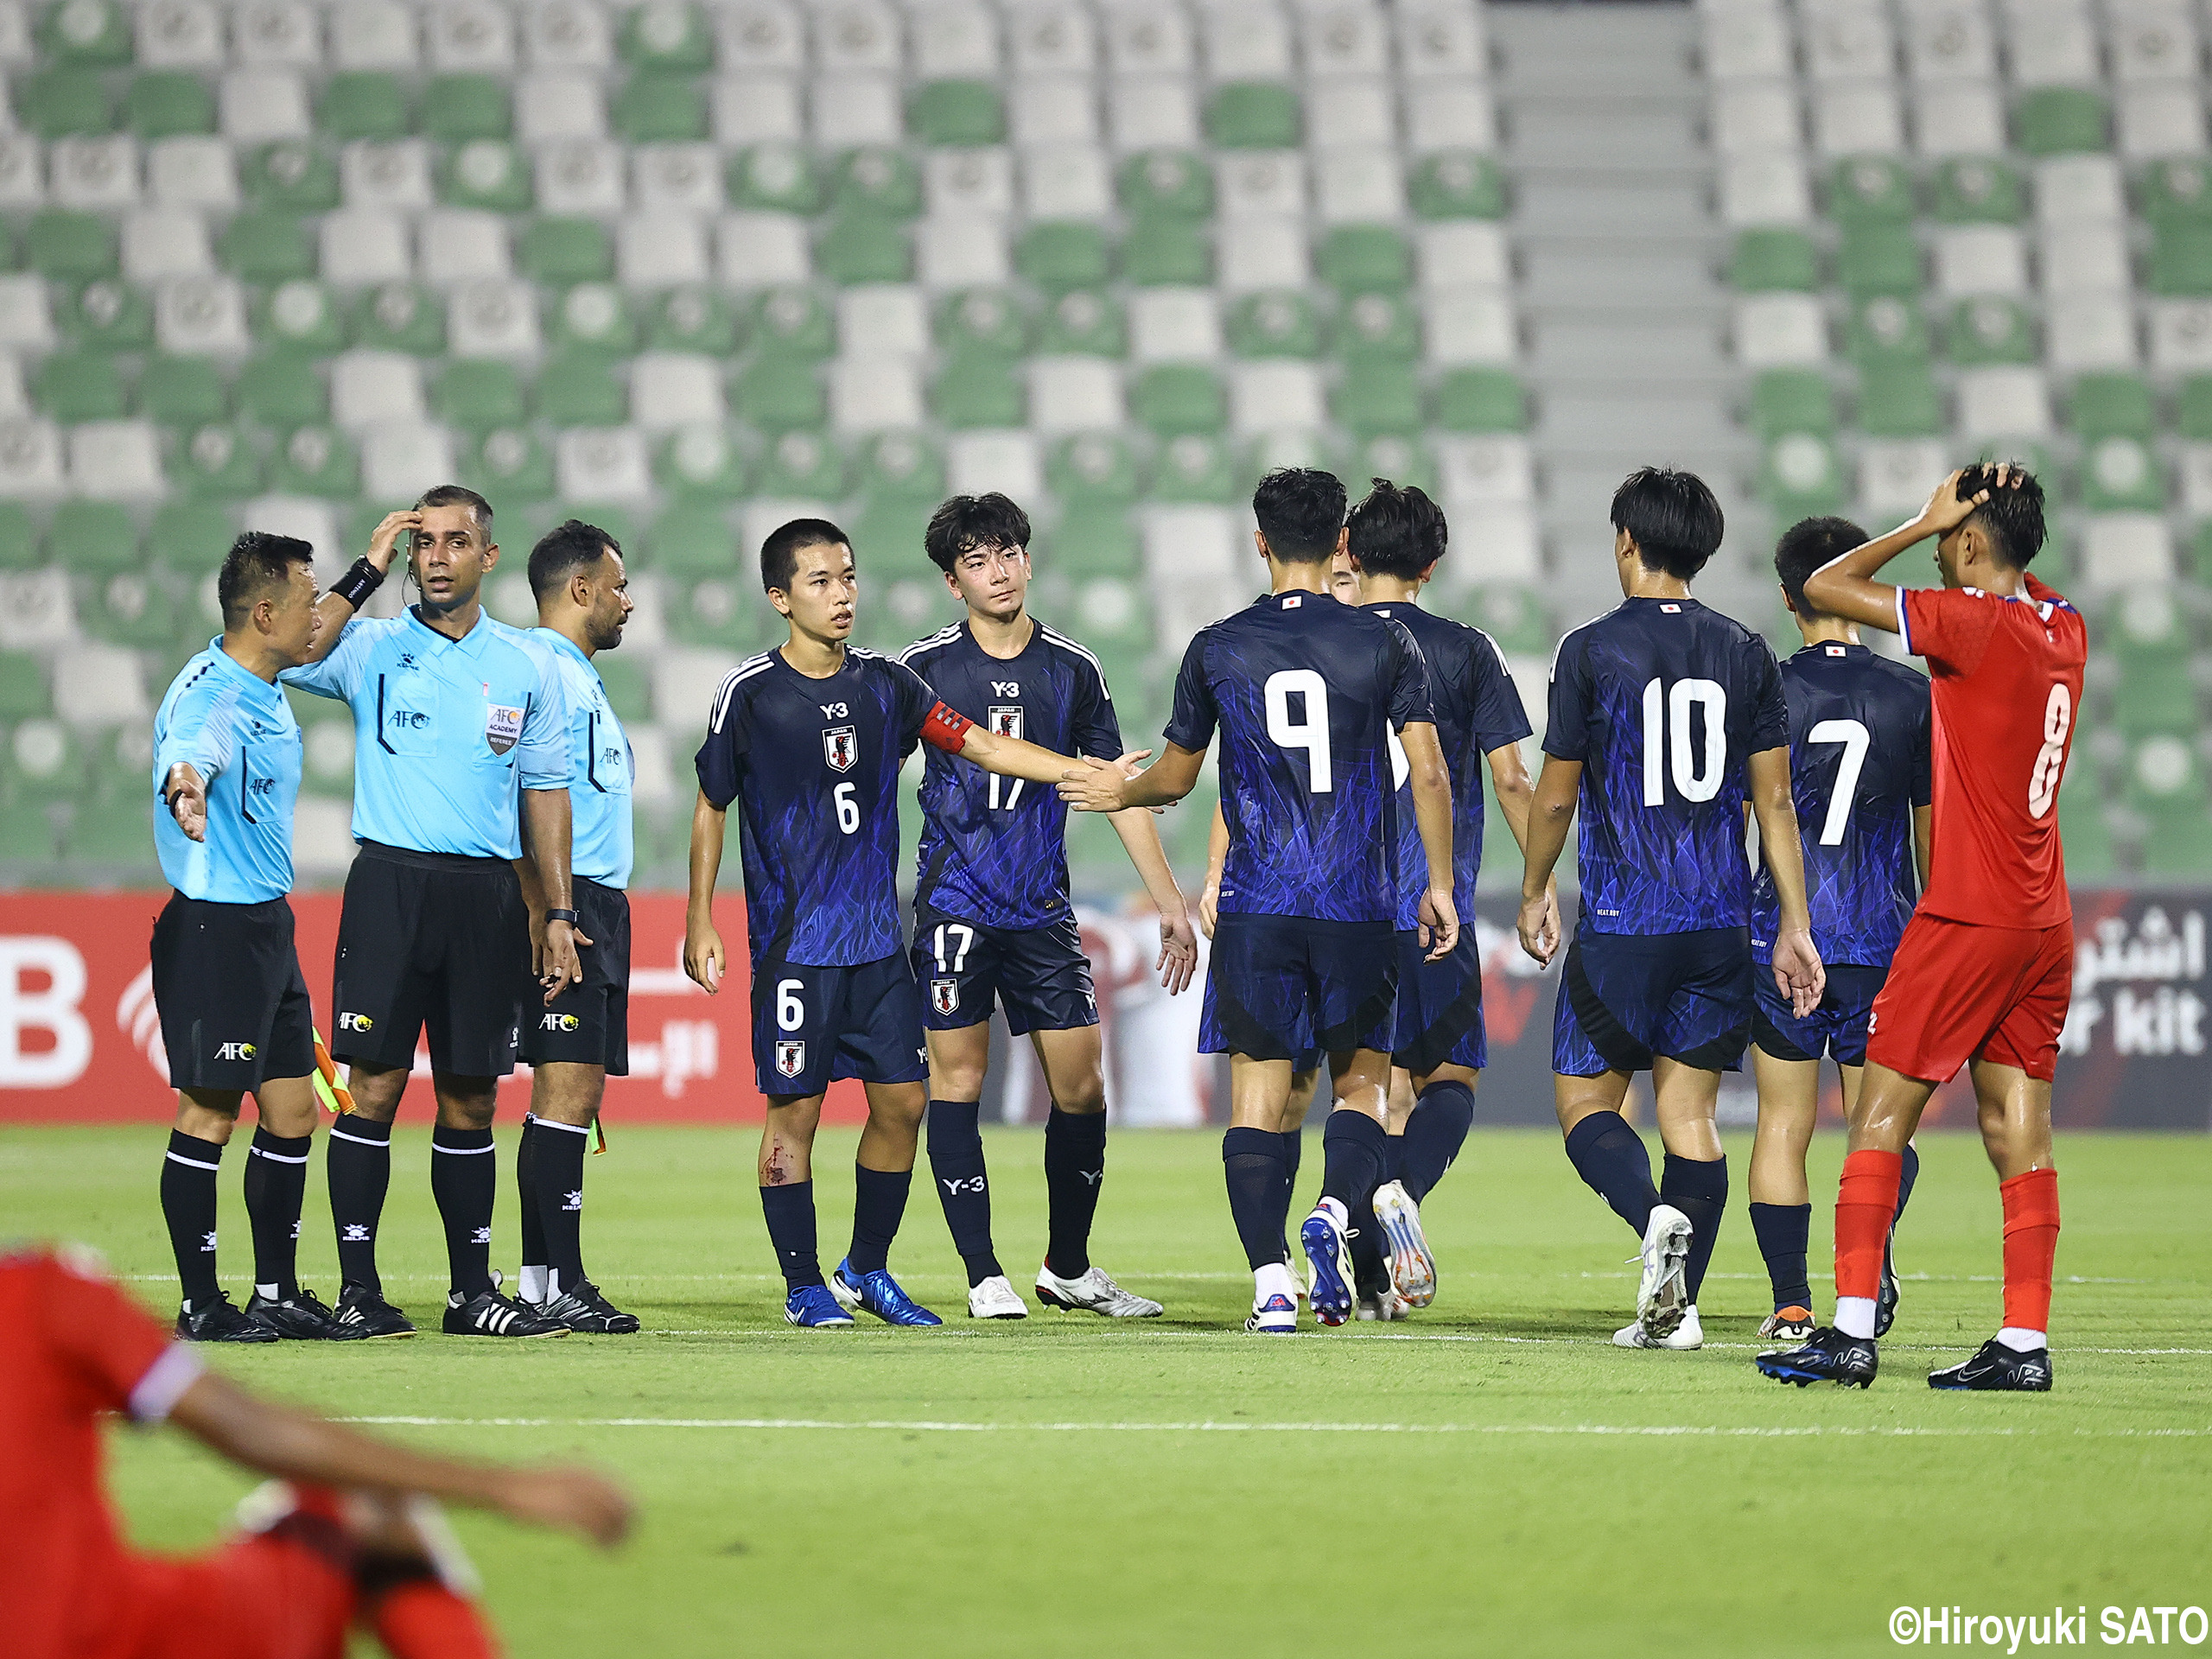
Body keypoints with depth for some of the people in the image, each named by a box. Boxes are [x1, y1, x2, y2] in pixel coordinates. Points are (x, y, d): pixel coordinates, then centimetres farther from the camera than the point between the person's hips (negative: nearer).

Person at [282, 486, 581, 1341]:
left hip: (487, 893, 3)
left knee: (470, 1095, 6)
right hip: (391, 880, -3)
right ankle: (358, 1286, -3)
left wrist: (559, 914, 10)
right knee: (376, 1083, -6)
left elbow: (545, 790, 15)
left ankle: (473, 1287, 12)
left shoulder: (525, 668, 11)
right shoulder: (370, 648, 4)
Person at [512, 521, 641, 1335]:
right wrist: (544, 910, -23)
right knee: (567, 1090, -13)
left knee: (574, 1093, 9)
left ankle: (545, 1282, 11)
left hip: (598, 905, 11)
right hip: (563, 905, -11)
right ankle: (558, 1284, -16)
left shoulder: (578, 674, 22)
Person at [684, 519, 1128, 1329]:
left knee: (902, 1101, 4)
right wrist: (699, 921, 1)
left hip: (878, 940, 5)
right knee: (795, 1108, -4)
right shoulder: (749, 692, -5)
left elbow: (978, 744, 9)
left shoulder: (885, 683, 6)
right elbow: (711, 807, 3)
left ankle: (867, 1270, 19)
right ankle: (804, 1286, 7)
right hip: (793, 940, -5)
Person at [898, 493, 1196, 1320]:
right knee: (957, 1079, -5)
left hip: (1043, 910, 3)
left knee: (1082, 1086, 1)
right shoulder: (922, 667, 0)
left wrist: (1170, 903, 10)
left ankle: (1068, 1268, 17)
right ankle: (985, 1276, 2)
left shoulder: (1073, 669, 7)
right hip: (954, 903, -2)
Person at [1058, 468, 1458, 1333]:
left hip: (1255, 907, 0)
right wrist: (1439, 885, 6)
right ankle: (1335, 1210, -16)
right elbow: (1429, 774, -4)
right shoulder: (1384, 643, 1)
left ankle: (1270, 1283, -7)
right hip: (1359, 907, 0)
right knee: (1362, 1078, 12)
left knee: (1258, 1095, 4)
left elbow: (1175, 776, 15)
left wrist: (1120, 793, 36)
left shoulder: (1217, 648, 3)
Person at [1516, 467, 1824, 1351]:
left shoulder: (1592, 649, -5)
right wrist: (1794, 927, 10)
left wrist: (1534, 895, 15)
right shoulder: (1746, 654, 5)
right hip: (1719, 923, 4)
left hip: (1619, 922, -4)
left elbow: (1556, 796, -1)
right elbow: (1775, 802, 6)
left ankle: (1654, 1214, -24)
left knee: (1586, 1103, 4)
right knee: (1690, 1110, 8)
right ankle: (1677, 1306, 2)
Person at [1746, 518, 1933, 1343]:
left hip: (1781, 934, -1)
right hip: (1884, 936, 1)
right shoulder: (1914, 695, 1)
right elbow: (1934, 832, 7)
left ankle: (1790, 1302, 2)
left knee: (1782, 1124, 7)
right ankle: (1872, 1256, -14)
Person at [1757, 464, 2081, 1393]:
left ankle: (1852, 1331, -6)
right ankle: (2025, 1343, 3)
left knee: (1881, 1115, -2)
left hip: (1968, 920, -7)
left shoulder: (1974, 623, -14)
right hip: (2044, 922, 7)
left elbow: (1824, 587, -10)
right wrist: (2009, 514, 15)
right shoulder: (2063, 629, 8)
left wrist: (1925, 520, -3)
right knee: (2019, 1133, 6)